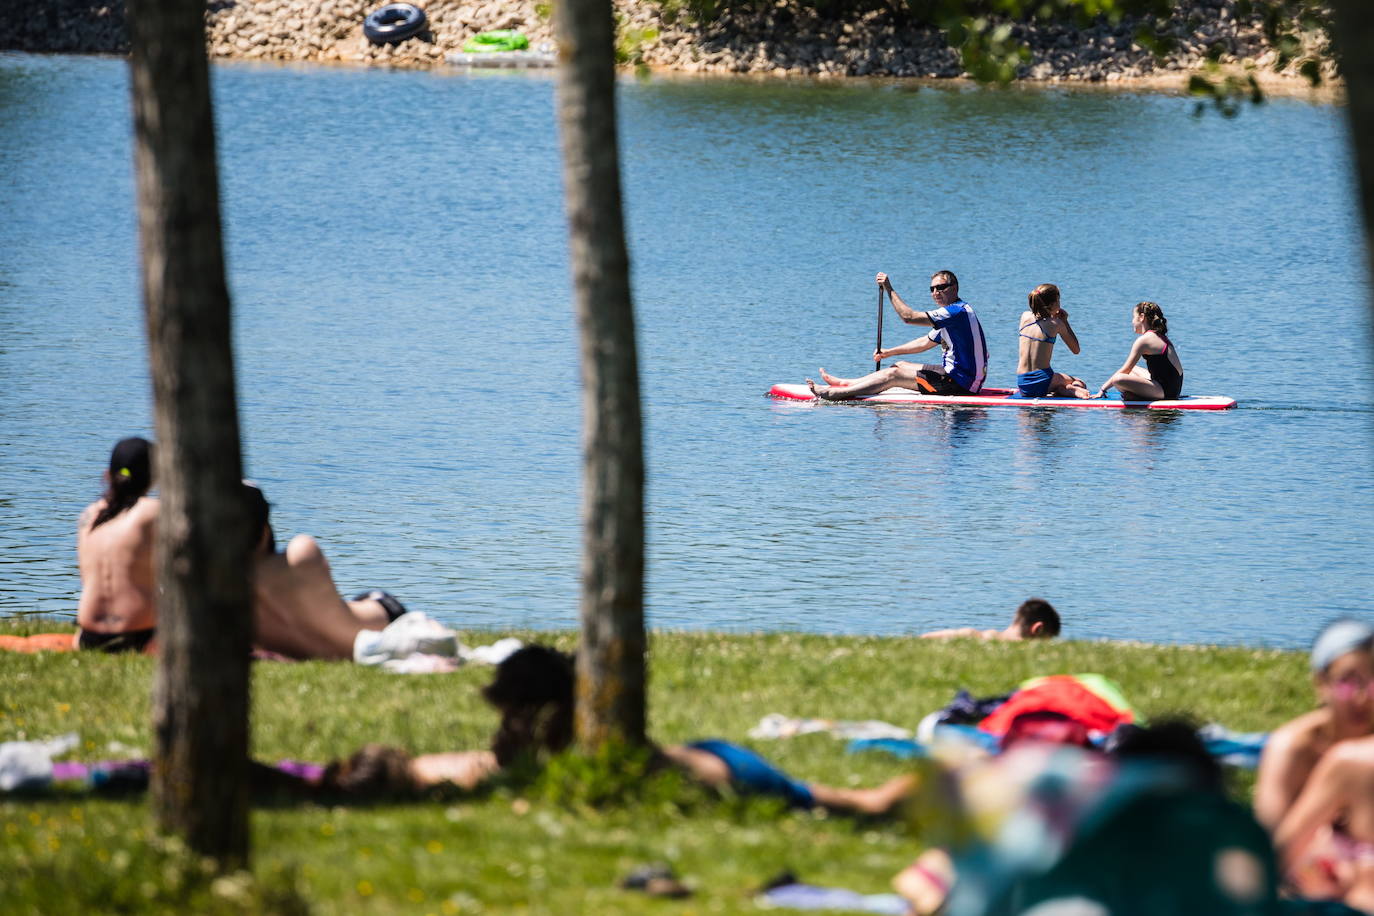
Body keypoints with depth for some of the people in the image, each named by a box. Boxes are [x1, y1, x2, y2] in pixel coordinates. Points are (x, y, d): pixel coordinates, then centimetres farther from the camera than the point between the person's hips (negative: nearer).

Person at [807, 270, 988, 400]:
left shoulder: (958, 311, -18)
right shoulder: (953, 312, 16)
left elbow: (908, 317, -22)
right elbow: (926, 343, 23)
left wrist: (889, 289, -14)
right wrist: (888, 353, 18)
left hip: (961, 382, -10)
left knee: (893, 375, -8)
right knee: (901, 365, 19)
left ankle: (832, 393, -7)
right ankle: (845, 384, 25)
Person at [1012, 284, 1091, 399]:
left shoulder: (1025, 316, 4)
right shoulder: (1056, 324, -7)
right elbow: (1076, 350, 5)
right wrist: (1065, 321, 7)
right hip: (1042, 381, -4)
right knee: (1079, 384, 18)